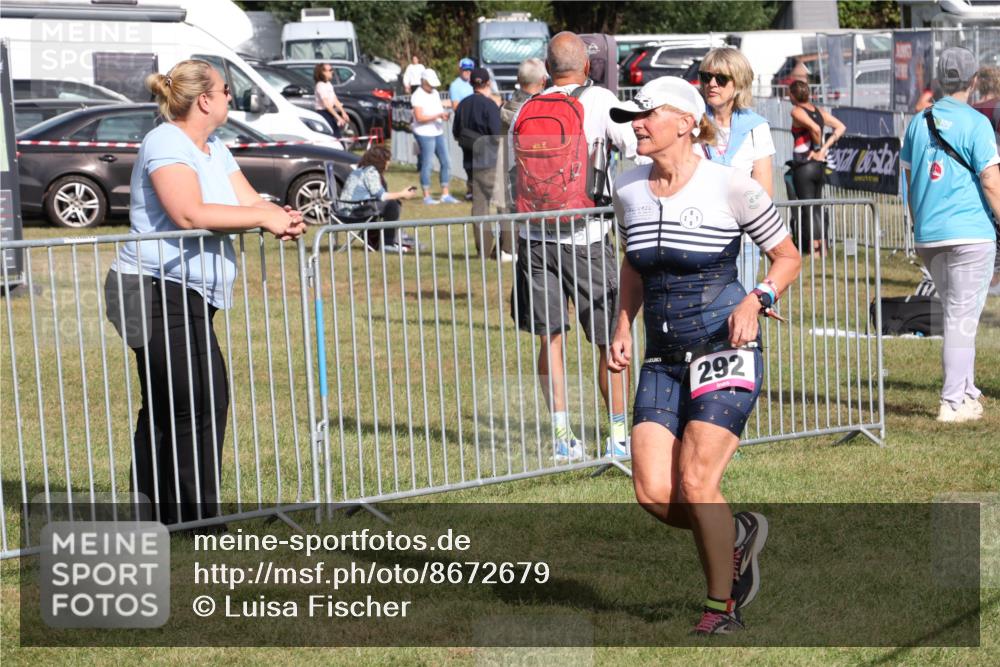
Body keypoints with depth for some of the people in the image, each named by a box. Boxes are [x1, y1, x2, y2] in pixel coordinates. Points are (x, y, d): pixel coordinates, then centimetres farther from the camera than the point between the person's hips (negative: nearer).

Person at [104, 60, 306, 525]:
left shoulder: (216, 151, 18)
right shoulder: (165, 144, -12)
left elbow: (250, 202, 10)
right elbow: (190, 214, -25)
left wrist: (282, 219, -13)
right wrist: (264, 217, -21)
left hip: (188, 297, 10)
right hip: (158, 290, -10)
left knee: (165, 408, 13)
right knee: (199, 404, -11)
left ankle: (151, 512, 19)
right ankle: (195, 517, -6)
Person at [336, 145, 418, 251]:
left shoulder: (360, 170, 20)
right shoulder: (370, 171, -11)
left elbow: (376, 194, 18)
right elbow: (380, 195, -16)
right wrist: (401, 195, -8)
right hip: (354, 211, -11)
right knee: (393, 205, -15)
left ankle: (373, 242, 28)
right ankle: (388, 243, -13)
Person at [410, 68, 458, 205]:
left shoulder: (435, 93, 14)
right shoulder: (418, 96, -12)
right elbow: (419, 117, -19)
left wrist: (444, 114, -1)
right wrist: (438, 115, -23)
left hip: (438, 132, 8)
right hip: (425, 134, -8)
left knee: (445, 163, 7)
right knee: (427, 165, -4)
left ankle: (445, 195, 14)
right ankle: (427, 196, 4)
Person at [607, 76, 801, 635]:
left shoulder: (729, 185, -8)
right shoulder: (629, 190, 6)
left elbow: (788, 257, 2)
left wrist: (756, 300, -16)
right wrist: (623, 328, 11)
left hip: (725, 351, -5)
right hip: (664, 359, 5)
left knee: (696, 484, -14)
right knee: (653, 494, -7)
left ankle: (723, 604, 8)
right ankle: (737, 533, 24)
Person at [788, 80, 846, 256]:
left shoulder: (797, 112, -12)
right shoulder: (819, 111, 9)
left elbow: (815, 128, -27)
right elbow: (841, 127, 5)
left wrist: (818, 148, -11)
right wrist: (824, 148, 0)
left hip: (803, 165, -7)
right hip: (820, 164, 7)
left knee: (807, 208, -2)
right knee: (817, 206, 15)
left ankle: (814, 247, -2)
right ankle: (823, 246, 17)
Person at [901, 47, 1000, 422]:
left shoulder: (919, 122, 10)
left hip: (929, 236, 6)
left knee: (956, 316, 18)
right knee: (963, 318, -2)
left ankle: (966, 393, 23)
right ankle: (953, 402, -3)